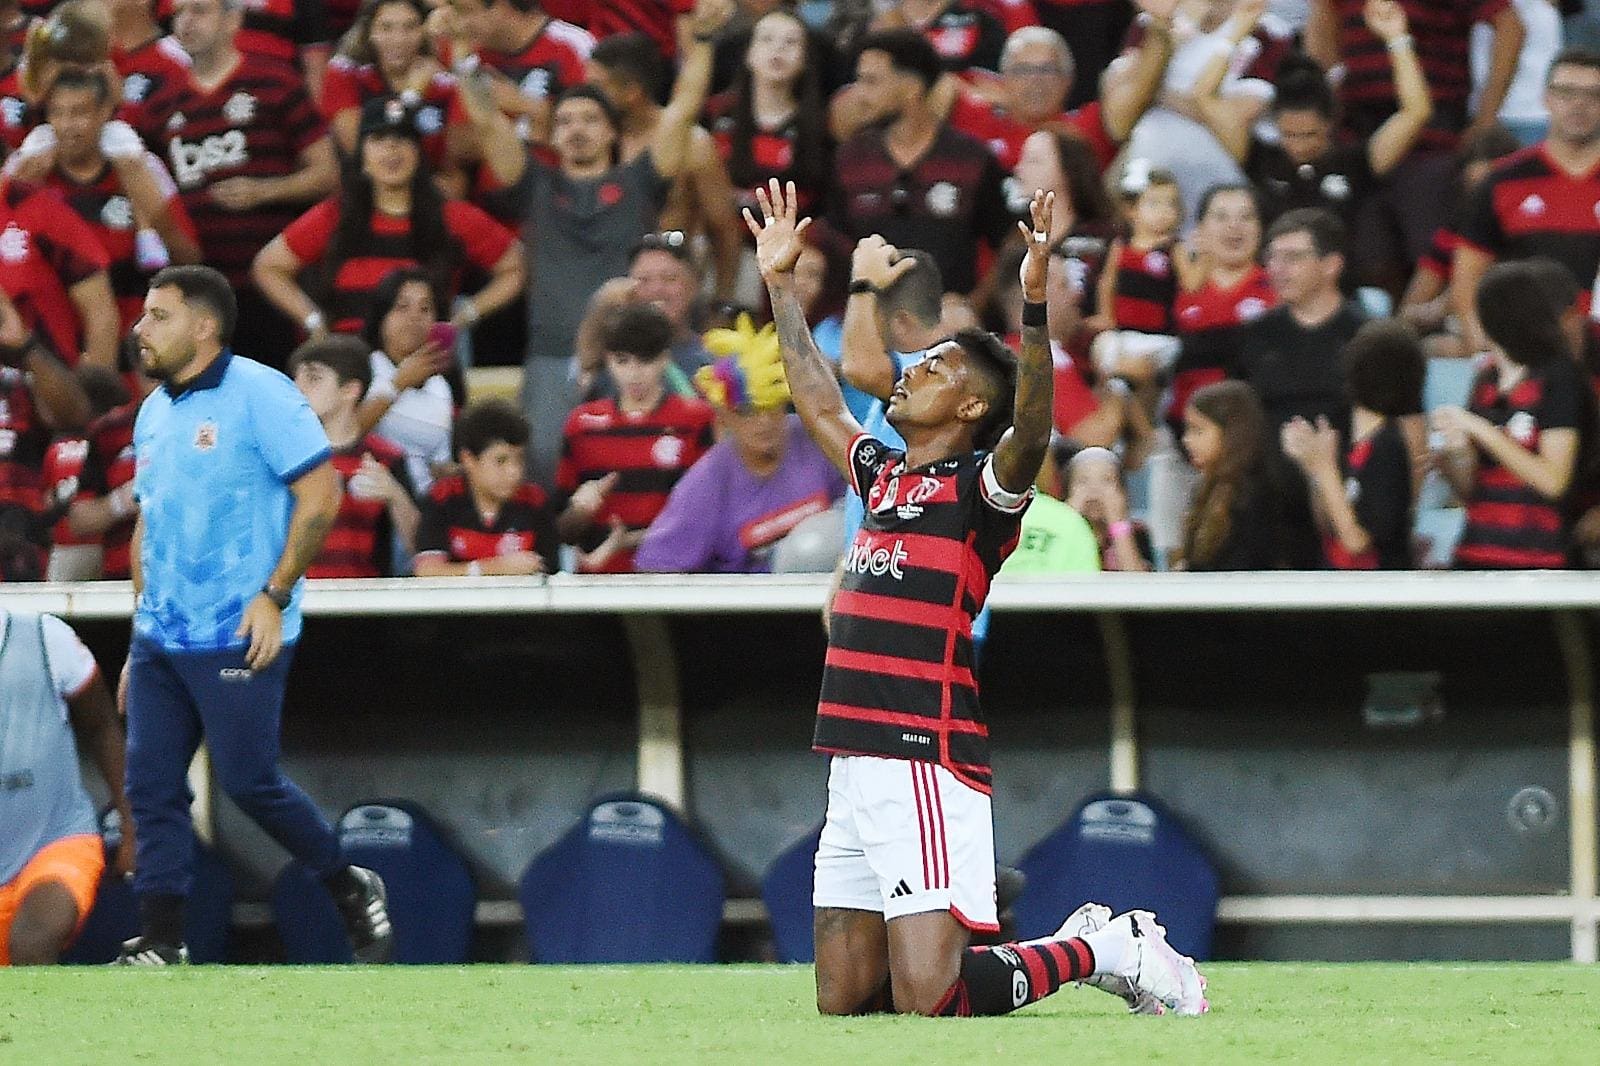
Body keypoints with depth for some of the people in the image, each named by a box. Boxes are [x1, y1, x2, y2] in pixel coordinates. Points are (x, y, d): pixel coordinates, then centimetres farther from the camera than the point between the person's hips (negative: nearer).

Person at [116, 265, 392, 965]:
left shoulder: (258, 394, -8)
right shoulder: (153, 414, 16)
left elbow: (321, 494, -12)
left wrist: (275, 595, -16)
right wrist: (140, 635, 19)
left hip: (238, 638, -7)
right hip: (160, 638, 7)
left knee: (248, 781, -7)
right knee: (151, 787, 0)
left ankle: (351, 891, 13)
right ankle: (160, 943, 2)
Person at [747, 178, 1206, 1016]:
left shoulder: (979, 486, -4)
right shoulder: (881, 476, 18)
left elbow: (1030, 429, -24)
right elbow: (817, 399, 34)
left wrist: (1034, 303, -35)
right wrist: (781, 284, 37)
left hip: (926, 772, -8)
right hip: (855, 773, 8)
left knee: (927, 1004, -15)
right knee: (842, 1004, 9)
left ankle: (1111, 950, 6)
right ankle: (1068, 947, 22)